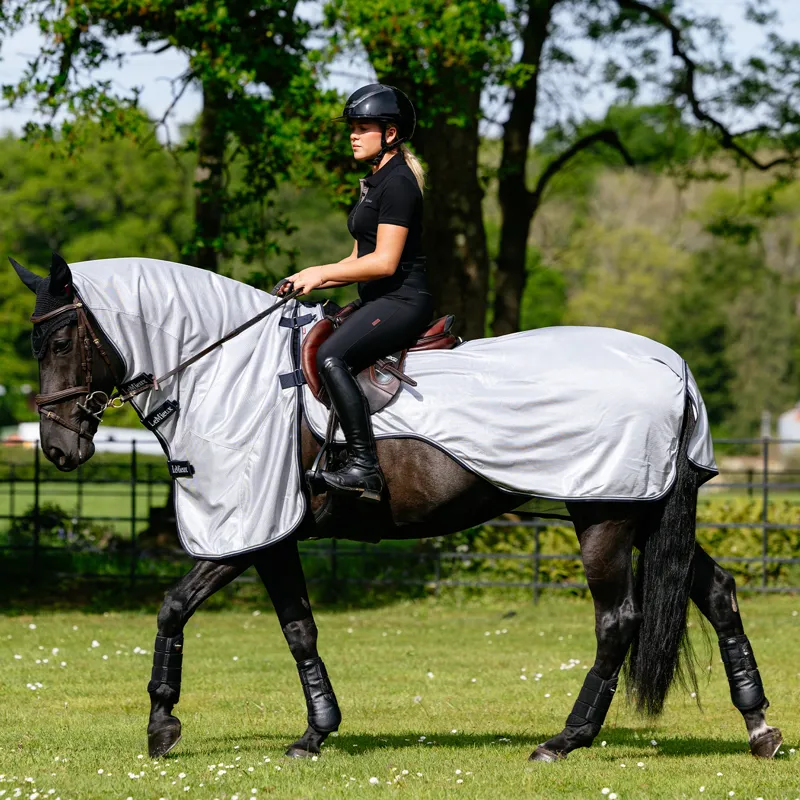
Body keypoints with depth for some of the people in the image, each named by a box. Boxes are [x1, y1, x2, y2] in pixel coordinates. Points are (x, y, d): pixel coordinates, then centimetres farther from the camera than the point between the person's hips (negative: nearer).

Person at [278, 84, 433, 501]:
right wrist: (311, 281, 7)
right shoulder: (374, 182, 19)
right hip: (379, 302, 11)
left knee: (332, 357, -28)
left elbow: (384, 261, -20)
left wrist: (320, 273, -15)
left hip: (402, 302, -11)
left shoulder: (397, 183, -13)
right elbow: (361, 257, 21)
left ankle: (364, 467, -30)